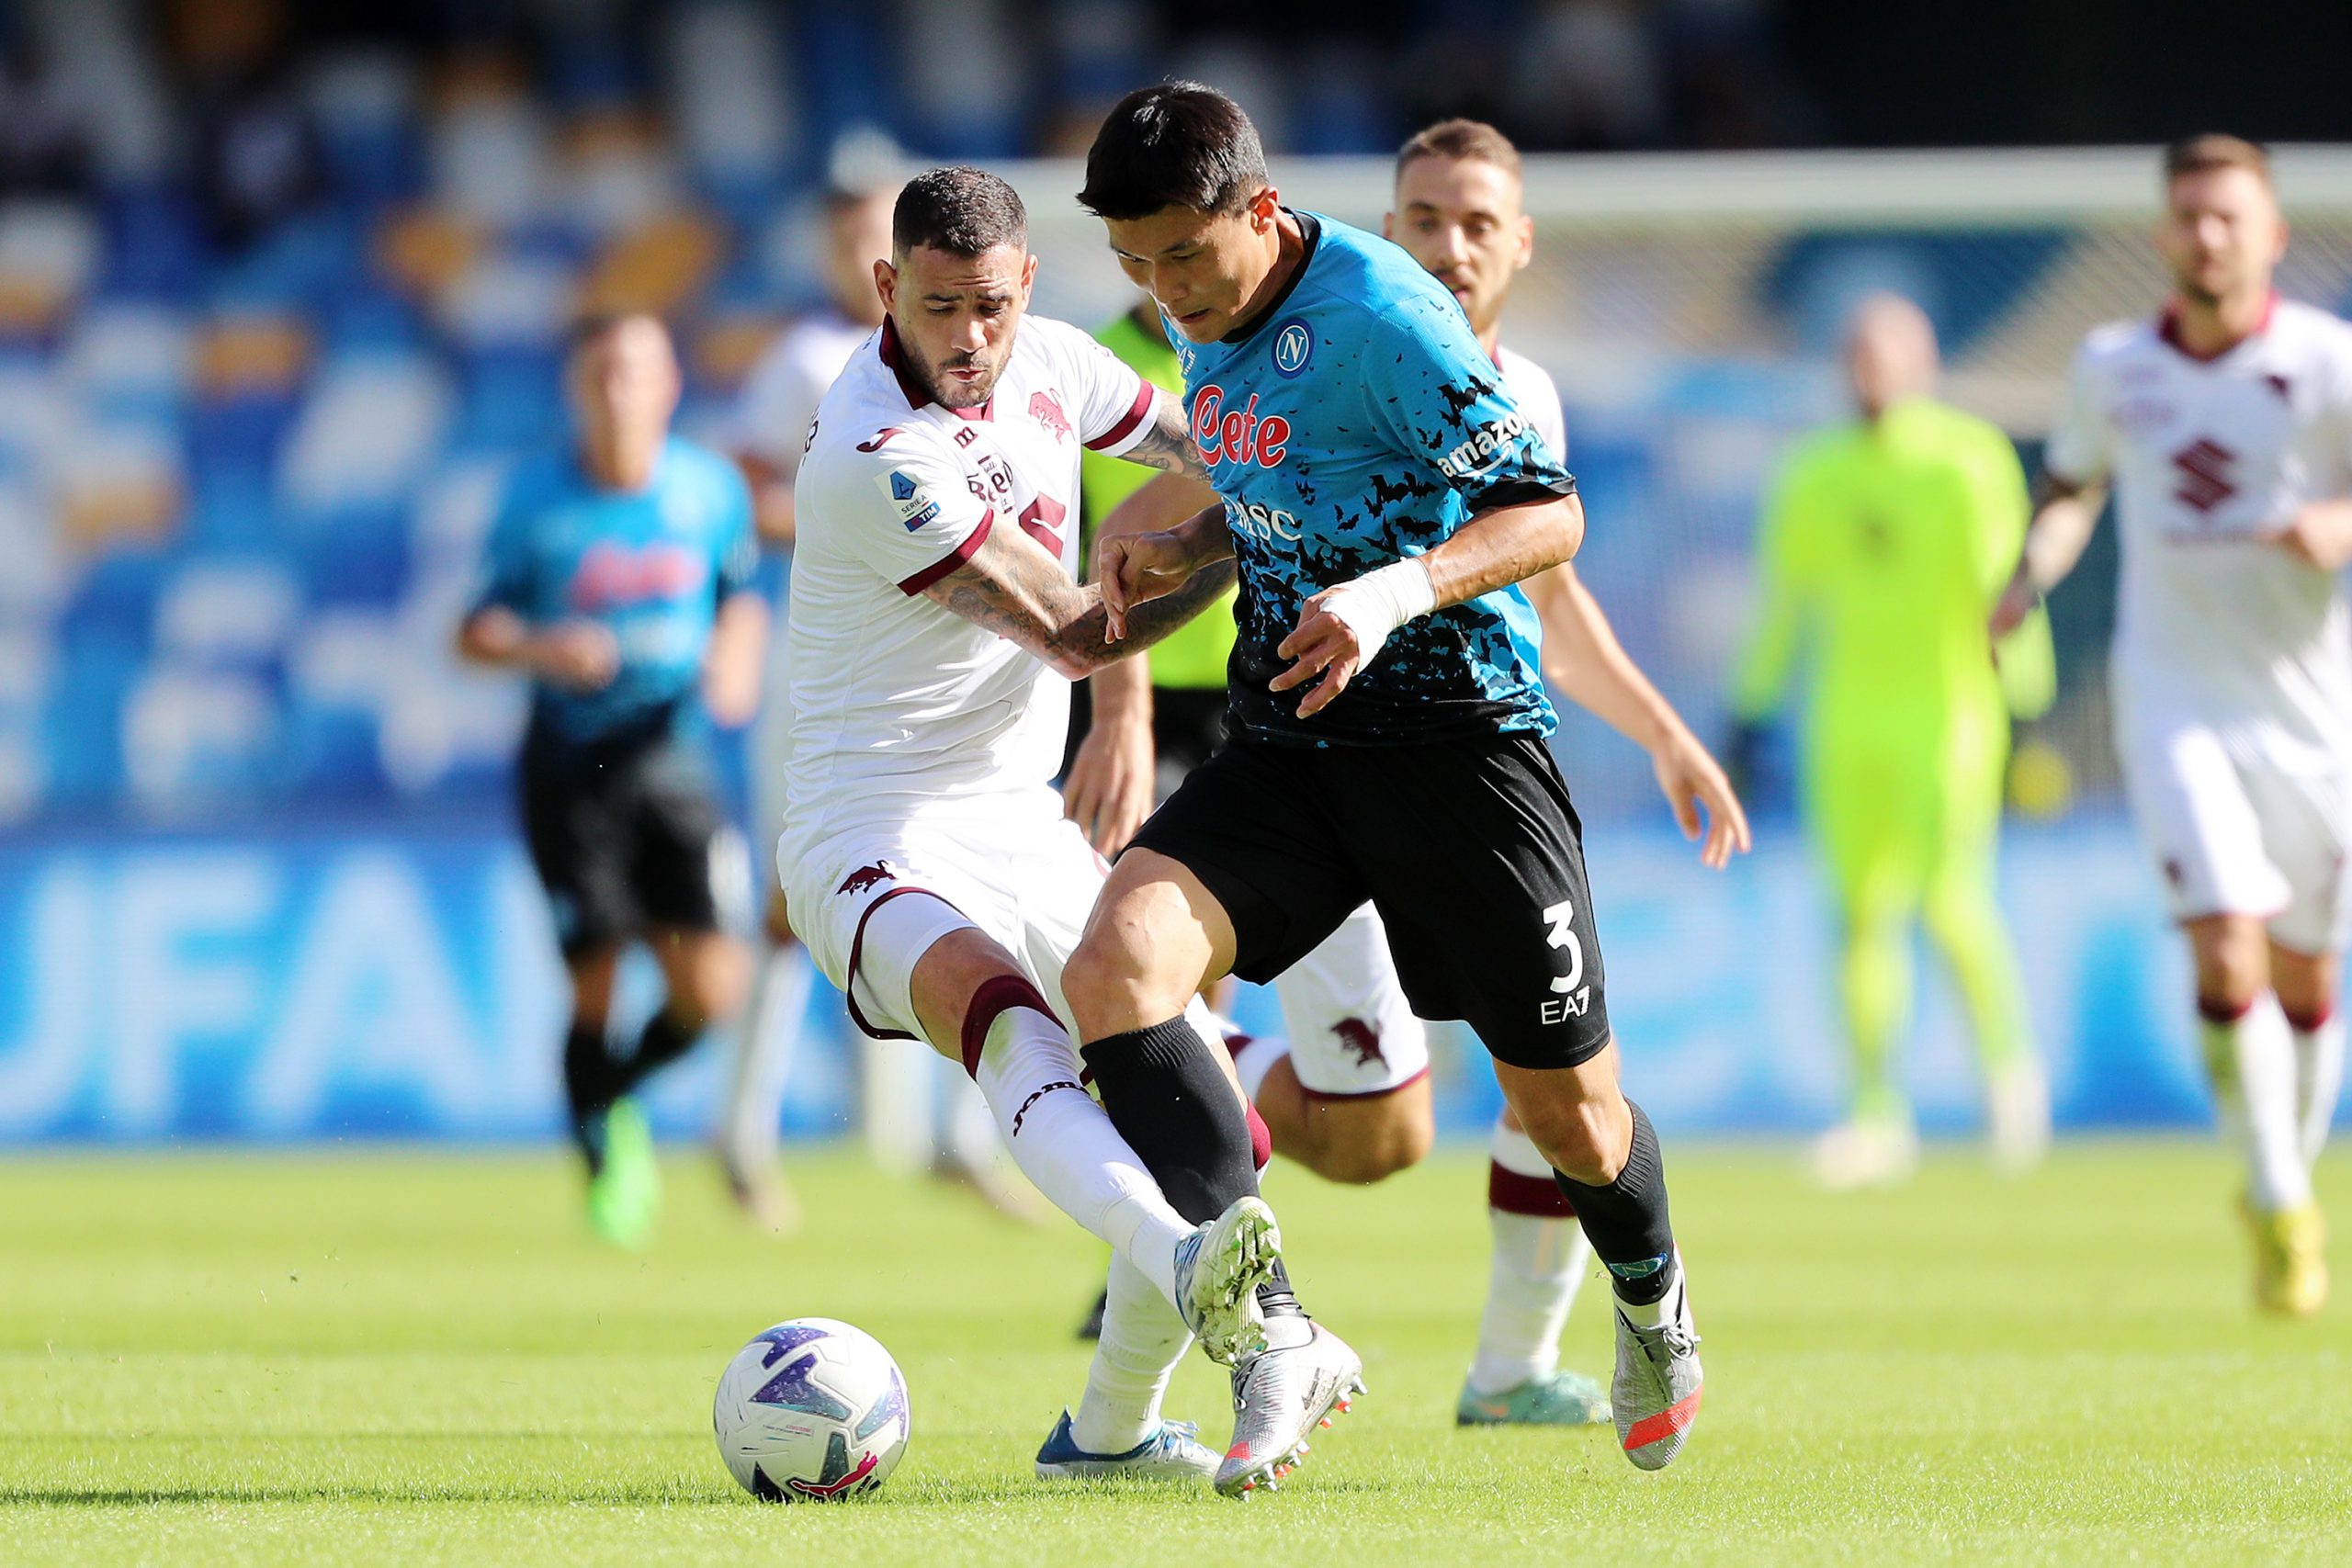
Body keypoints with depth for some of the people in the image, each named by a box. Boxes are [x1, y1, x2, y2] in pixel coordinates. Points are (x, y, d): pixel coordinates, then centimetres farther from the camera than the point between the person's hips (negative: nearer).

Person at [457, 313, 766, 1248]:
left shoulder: (712, 488, 2)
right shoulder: (537, 498, -4)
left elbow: (741, 598, 18)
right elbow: (476, 630, 0)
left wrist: (736, 662, -2)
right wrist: (540, 647, -19)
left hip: (672, 759, 2)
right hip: (571, 772, -2)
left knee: (710, 990, -9)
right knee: (594, 986, -6)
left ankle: (617, 1095, 22)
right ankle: (606, 1162, 18)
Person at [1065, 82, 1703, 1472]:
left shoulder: (1381, 317, -18)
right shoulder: (1207, 324, 6)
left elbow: (1549, 516, -18)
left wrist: (1396, 591, -34)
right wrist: (1181, 552, 5)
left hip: (1459, 734, -6)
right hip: (1287, 742, 6)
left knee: (1569, 1113, 6)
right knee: (1116, 963, -22)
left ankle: (1654, 1312, 42)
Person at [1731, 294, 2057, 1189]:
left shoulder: (1970, 461, -2)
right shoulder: (1815, 476, 11)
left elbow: (2007, 589, -5)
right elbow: (1783, 601, 17)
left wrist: (2028, 703, -10)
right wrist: (1749, 713, 15)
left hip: (1949, 711, -4)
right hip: (1848, 721, 4)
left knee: (1947, 900, -16)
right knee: (1862, 913, 1)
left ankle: (2007, 1056, 7)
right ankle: (1878, 1113, 7)